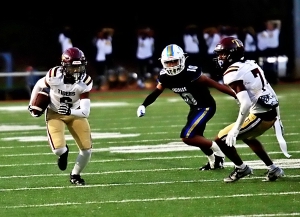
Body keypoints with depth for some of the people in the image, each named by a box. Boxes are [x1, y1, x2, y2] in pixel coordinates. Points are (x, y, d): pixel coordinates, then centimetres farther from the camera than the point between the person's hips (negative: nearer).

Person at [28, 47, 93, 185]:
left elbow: (85, 112, -29)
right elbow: (39, 85, -4)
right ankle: (63, 152, 21)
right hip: (54, 113, -2)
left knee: (86, 149, -5)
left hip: (75, 113, 2)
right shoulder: (54, 76, -28)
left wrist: (70, 111, -47)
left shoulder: (85, 82, -26)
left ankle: (75, 175, 24)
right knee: (58, 148, -21)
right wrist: (32, 105, 2)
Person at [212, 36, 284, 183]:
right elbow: (270, 92, 17)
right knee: (246, 136, 36)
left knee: (221, 139, 2)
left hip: (259, 116, -9)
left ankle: (241, 168, 19)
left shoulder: (232, 74, -15)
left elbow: (246, 103, -25)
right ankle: (273, 169, 36)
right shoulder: (251, 64, 11)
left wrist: (235, 129, -21)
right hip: (271, 112, 9)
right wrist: (276, 117, 26)